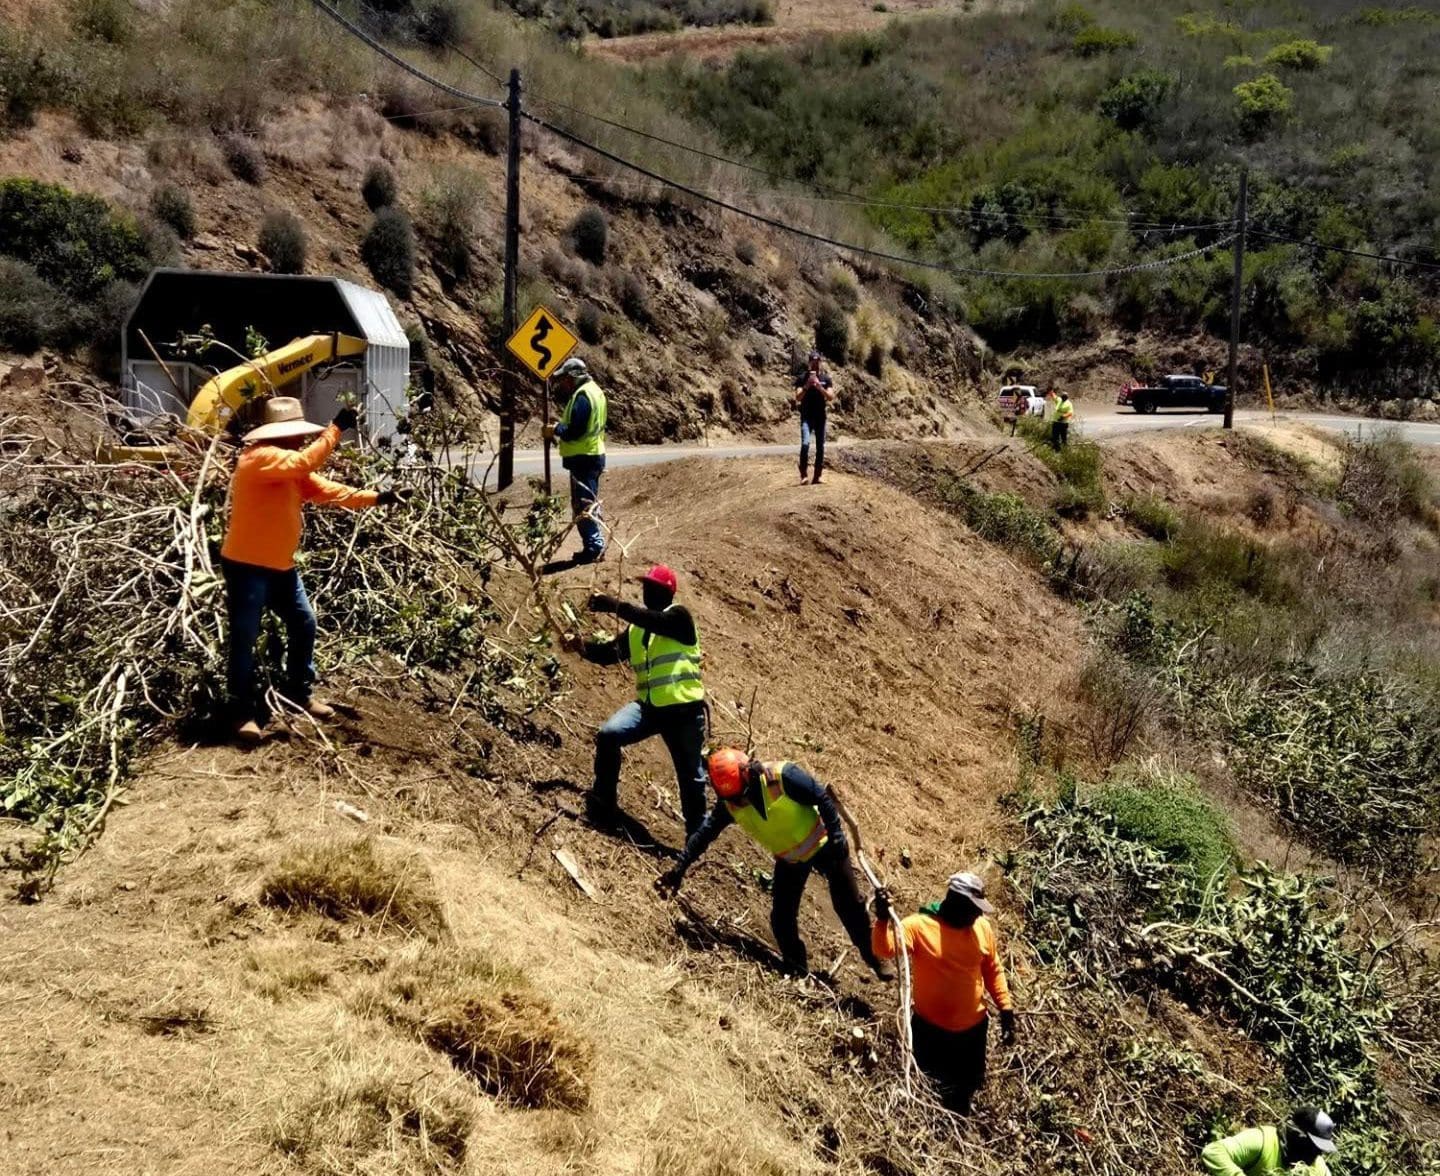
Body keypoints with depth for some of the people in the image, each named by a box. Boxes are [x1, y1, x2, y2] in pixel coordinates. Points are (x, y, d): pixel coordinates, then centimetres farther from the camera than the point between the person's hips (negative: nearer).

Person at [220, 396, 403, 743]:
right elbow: (305, 462, -32)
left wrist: (376, 498, 2)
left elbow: (330, 491, 8)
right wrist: (336, 428, -29)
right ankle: (243, 712, 4)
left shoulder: (293, 473, 11)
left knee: (303, 624, 14)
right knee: (245, 638, -4)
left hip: (280, 566, 10)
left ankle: (299, 692, 28)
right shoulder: (258, 458, -18)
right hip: (246, 565, -10)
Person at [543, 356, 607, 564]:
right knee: (590, 504, 16)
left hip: (583, 458, -10)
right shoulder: (593, 390, 15)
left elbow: (574, 430, -23)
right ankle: (595, 545, 22)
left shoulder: (582, 396, -17)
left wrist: (555, 430, -8)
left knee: (582, 505, -6)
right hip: (594, 454, 10)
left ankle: (593, 547, -5)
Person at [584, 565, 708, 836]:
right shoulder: (636, 630, 13)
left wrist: (615, 605, -34)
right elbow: (608, 654, 6)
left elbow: (655, 621, -28)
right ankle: (603, 806, -5)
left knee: (691, 774, 6)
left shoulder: (679, 616, -6)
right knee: (608, 735, -18)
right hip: (649, 705, 5)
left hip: (683, 709, -5)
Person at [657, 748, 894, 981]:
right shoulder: (729, 804, -17)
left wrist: (836, 836, -22)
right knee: (782, 918, -2)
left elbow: (823, 798, -23)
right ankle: (797, 970, 18)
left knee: (850, 905, 3)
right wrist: (679, 868, -13)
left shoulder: (783, 776, -32)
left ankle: (875, 958, 22)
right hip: (788, 859, 4)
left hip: (823, 845, -4)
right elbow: (704, 834, -9)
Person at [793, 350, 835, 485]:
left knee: (820, 447, 3)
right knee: (805, 444, -19)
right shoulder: (802, 378, -1)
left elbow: (831, 397, -6)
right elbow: (798, 398, -8)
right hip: (806, 416, -2)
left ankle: (817, 477, 8)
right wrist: (806, 386, -23)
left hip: (821, 416, 3)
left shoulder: (826, 378, 4)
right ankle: (803, 474, -11)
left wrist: (819, 387, -20)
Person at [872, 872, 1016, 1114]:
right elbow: (885, 950, -35)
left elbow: (993, 971, 5)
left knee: (968, 1087, 25)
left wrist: (1006, 1010, 1)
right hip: (931, 1028, -4)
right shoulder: (919, 926, -21)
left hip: (973, 1027, 4)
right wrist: (883, 919, -54)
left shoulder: (981, 927, -8)